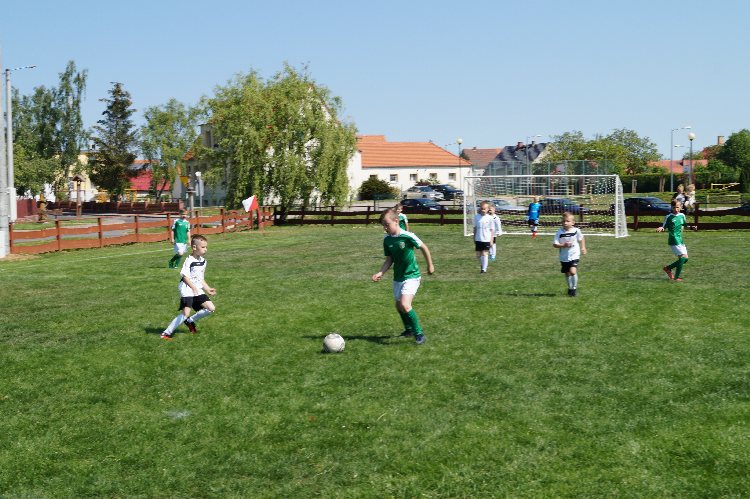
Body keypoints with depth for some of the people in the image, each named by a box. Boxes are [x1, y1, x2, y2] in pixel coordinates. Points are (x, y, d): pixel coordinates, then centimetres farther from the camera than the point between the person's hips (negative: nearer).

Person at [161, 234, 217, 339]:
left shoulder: (203, 261, 12)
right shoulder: (189, 260, -14)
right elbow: (185, 276, -20)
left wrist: (208, 289, 16)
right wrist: (193, 287, -31)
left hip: (198, 290, 8)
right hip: (187, 290, -8)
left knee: (211, 308, 1)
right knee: (185, 313, -20)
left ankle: (190, 321, 19)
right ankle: (166, 333, -11)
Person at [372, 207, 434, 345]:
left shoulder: (408, 236, -19)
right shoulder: (387, 240, -3)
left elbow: (424, 248, -5)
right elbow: (389, 260, 4)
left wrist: (430, 265, 5)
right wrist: (380, 273, -11)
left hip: (411, 276, -7)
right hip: (397, 277, 7)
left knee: (405, 305, -23)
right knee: (399, 305, 18)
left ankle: (419, 333, -9)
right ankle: (409, 329, 42)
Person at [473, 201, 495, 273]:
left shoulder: (489, 218, -6)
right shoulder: (476, 216, 2)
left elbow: (492, 230, -1)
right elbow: (475, 228, 10)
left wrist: (491, 240, -4)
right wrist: (474, 239, 11)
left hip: (486, 239, -3)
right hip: (478, 239, 3)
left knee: (485, 254, -7)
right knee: (478, 255, 7)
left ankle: (484, 269, 1)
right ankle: (482, 265, 34)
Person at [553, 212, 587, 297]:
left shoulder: (576, 230, -8)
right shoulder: (559, 232, -12)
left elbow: (581, 239, 12)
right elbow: (555, 244, -13)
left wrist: (583, 247, 7)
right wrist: (563, 245, -26)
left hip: (574, 255, -2)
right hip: (564, 257, 2)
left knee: (573, 271, -19)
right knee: (567, 273, 13)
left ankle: (574, 288, 1)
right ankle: (570, 288, 35)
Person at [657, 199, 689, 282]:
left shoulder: (682, 215, 8)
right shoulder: (668, 217, -7)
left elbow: (685, 224, 23)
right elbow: (664, 227, -4)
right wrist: (660, 228, -26)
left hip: (680, 240, 7)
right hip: (674, 240, -7)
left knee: (685, 259, 8)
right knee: (684, 257, -15)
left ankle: (668, 268, 23)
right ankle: (676, 277, -8)